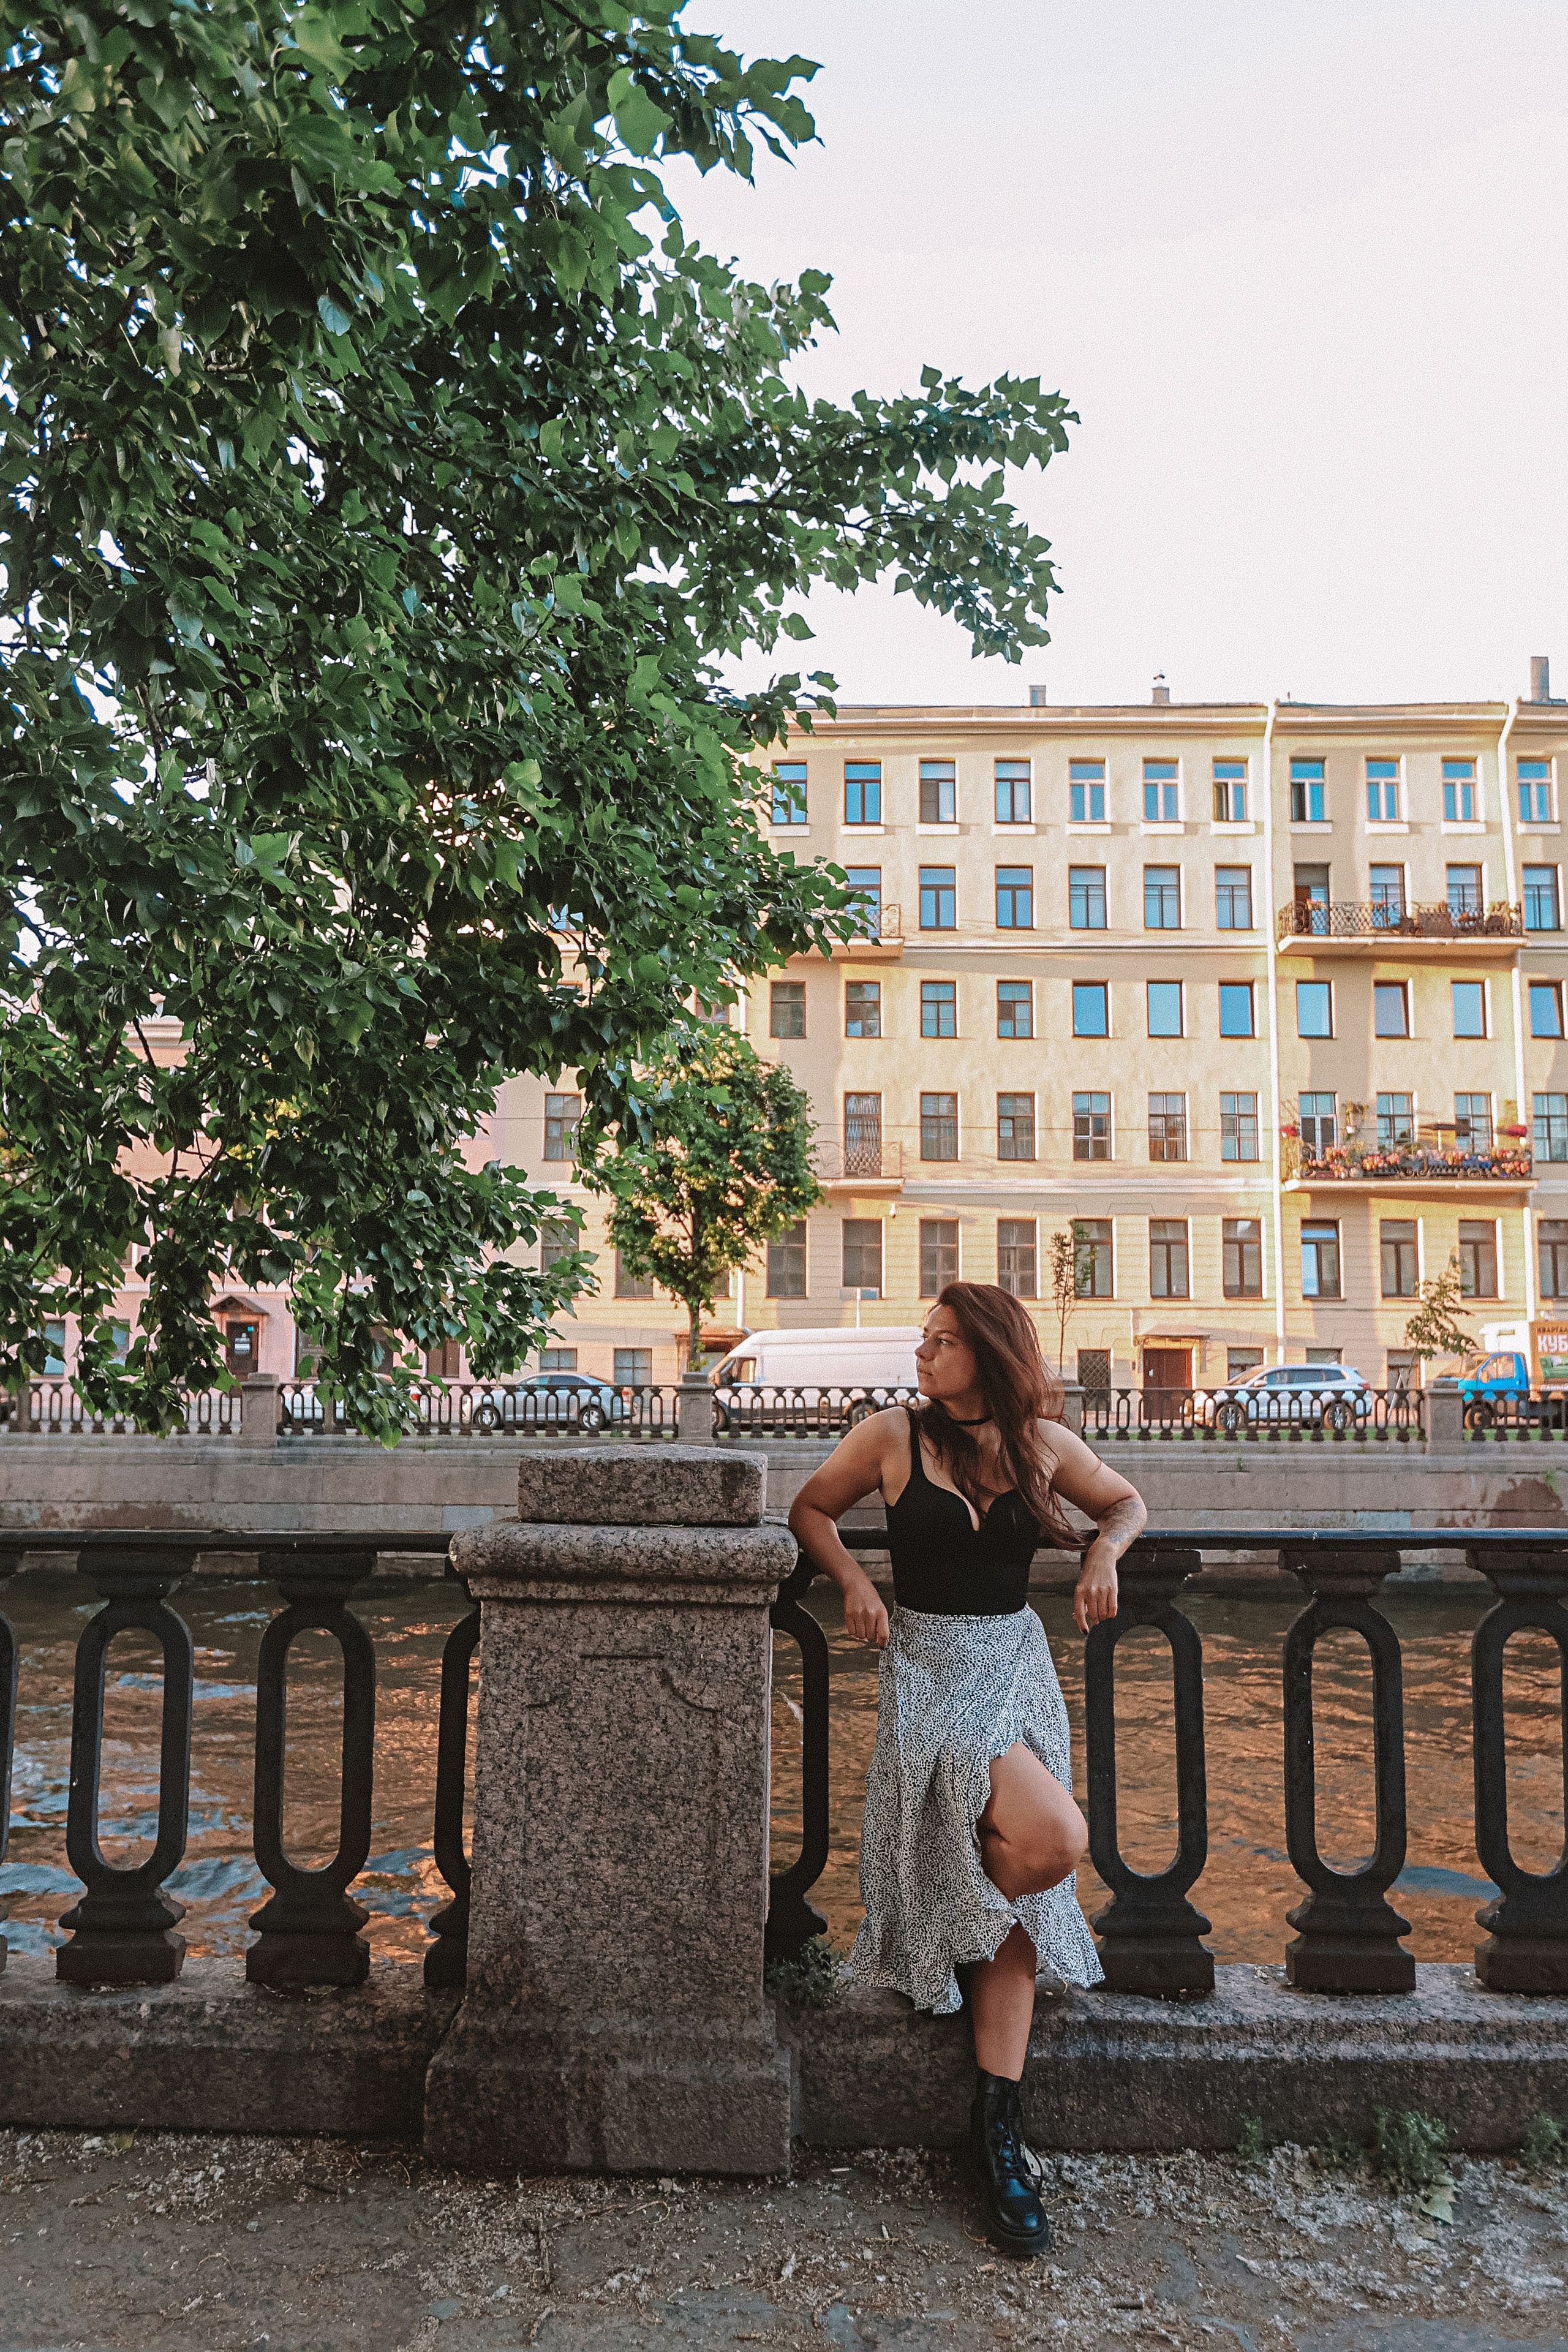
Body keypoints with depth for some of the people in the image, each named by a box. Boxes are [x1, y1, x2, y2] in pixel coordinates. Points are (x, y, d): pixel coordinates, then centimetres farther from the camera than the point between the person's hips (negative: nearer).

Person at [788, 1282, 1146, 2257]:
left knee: (1009, 1900, 0)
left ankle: (999, 2133, 8)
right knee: (1055, 1839, -23)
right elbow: (812, 1508, 9)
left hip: (1017, 1663, 4)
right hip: (930, 1665, -4)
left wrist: (1106, 1551, -2)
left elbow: (1125, 1500, 19)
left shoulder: (1044, 1442, 3)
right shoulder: (894, 1435, -3)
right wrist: (854, 1580, -8)